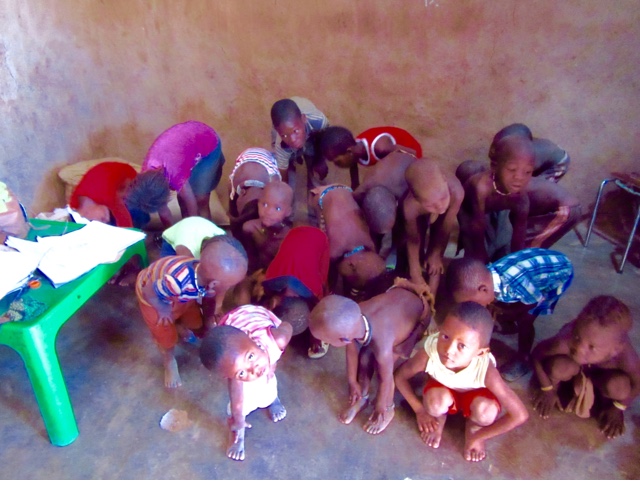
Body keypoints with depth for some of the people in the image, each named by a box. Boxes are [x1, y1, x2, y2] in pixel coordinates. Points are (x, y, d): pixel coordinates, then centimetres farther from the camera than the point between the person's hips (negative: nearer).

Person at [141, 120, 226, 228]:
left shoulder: (175, 174, -39)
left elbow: (193, 210, -26)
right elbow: (162, 210, -8)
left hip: (209, 144, -5)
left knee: (201, 200, -9)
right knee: (183, 200, 0)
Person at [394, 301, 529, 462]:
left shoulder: (485, 370, -40)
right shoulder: (429, 353, -37)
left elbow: (520, 415, -29)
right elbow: (399, 376, -16)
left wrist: (477, 437, -19)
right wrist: (420, 410, -10)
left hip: (475, 394, 0)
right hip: (444, 390, 1)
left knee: (486, 412, -30)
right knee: (435, 402, -30)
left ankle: (473, 428, 6)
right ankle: (439, 418, 7)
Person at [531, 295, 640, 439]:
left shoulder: (626, 357, -40)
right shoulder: (564, 342, -43)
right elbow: (537, 354, -23)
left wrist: (617, 408, -6)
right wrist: (548, 389, -10)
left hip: (601, 374, 1)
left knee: (619, 387, -29)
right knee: (558, 367, -33)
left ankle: (605, 400, 7)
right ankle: (556, 385, 3)